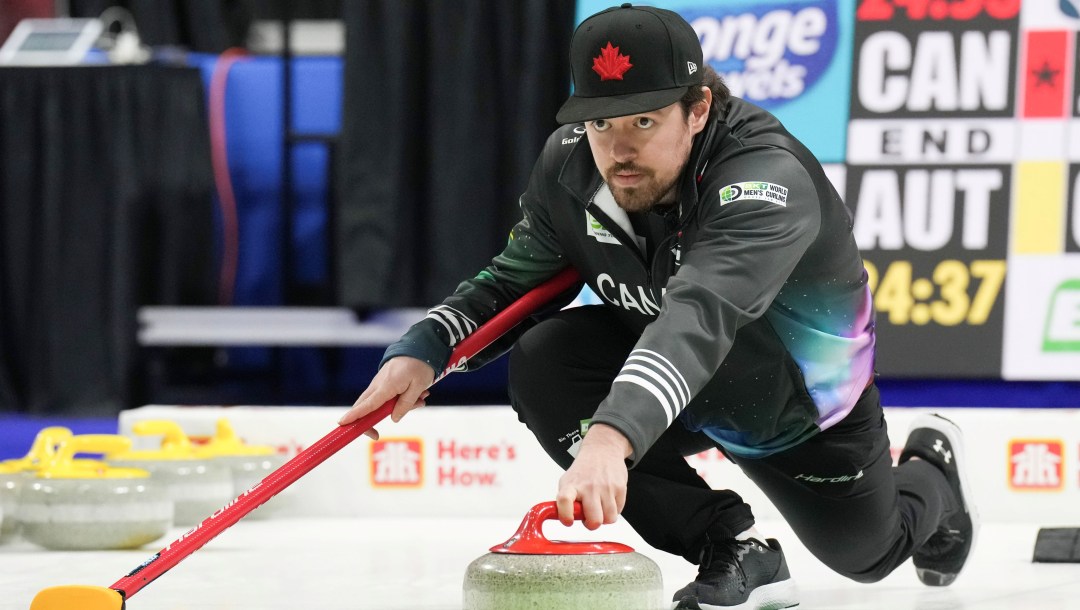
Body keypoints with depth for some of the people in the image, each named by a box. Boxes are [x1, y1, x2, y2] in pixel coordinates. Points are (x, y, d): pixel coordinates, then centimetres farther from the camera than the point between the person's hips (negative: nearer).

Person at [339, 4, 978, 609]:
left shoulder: (770, 178, -42)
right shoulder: (569, 164, -22)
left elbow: (700, 317, -58)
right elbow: (512, 281, -7)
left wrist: (612, 435, -73)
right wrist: (422, 352, -27)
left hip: (801, 402, -4)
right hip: (684, 382, 4)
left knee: (866, 553, 16)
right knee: (542, 362, -26)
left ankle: (932, 470, 55)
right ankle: (734, 549, -14)